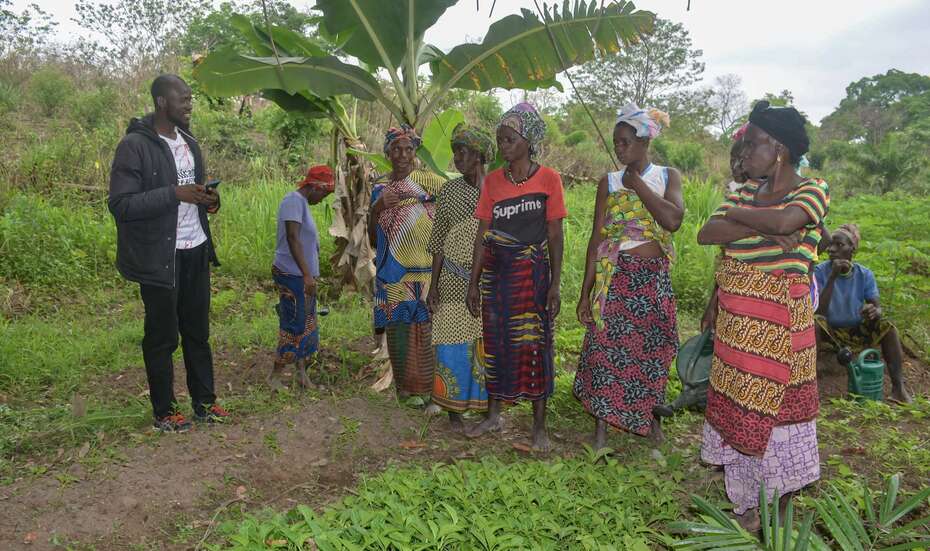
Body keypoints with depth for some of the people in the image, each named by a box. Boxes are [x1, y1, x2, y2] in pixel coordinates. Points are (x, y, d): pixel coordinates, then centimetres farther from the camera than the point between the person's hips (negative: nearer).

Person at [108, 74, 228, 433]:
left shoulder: (188, 141, 11)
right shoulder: (135, 145, -13)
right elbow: (120, 204, -18)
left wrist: (209, 201, 0)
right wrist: (174, 194, -25)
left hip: (196, 251, 7)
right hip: (160, 257, -7)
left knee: (198, 332, 14)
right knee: (162, 336, 6)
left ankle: (204, 403, 27)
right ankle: (164, 413, 21)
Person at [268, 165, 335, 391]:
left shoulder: (302, 203, 15)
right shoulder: (294, 201, -15)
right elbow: (292, 238, -23)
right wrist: (307, 274, -26)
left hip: (302, 276, 10)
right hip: (292, 275, -10)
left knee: (308, 326, 12)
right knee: (294, 326, -4)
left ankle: (302, 372, 20)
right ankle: (275, 376, 7)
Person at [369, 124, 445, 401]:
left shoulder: (424, 179, -2)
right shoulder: (380, 190, 11)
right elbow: (373, 240, 10)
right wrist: (376, 208, -3)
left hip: (425, 273, -4)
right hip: (393, 276, 4)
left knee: (425, 328, -3)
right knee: (398, 329, 8)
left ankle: (426, 386, 11)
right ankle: (404, 385, 22)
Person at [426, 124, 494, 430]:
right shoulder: (449, 191, 5)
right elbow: (439, 239, 5)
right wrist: (433, 285, 2)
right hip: (455, 279, 0)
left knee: (487, 344, 3)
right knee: (455, 344, 0)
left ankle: (486, 406, 18)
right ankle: (454, 410, 13)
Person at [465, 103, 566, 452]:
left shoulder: (548, 179, -4)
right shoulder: (492, 181, 5)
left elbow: (555, 236, -4)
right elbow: (482, 235, 6)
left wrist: (554, 284, -8)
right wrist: (474, 283, 5)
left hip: (532, 274, -3)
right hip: (495, 272, 4)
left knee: (534, 345, 1)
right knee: (495, 343, 10)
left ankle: (539, 425, 14)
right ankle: (493, 416, 27)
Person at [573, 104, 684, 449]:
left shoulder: (668, 176, 3)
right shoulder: (608, 182, 3)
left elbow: (673, 220, -17)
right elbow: (596, 238, 1)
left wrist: (637, 184, -11)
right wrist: (585, 291, -2)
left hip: (654, 278, 1)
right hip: (615, 276, 0)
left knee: (651, 349, 9)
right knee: (606, 349, -2)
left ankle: (647, 414, 31)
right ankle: (601, 430, 9)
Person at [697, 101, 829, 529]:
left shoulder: (812, 190, -5)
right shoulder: (745, 191, 10)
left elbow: (785, 220, -27)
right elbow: (706, 234, -4)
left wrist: (736, 214, -10)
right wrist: (763, 227, -16)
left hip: (778, 320, -5)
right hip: (735, 320, 6)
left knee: (774, 409, 4)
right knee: (738, 408, 13)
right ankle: (746, 504, 31)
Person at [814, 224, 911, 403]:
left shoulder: (864, 274, -6)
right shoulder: (820, 271, -15)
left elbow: (877, 307, -9)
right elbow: (819, 312, -24)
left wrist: (874, 311, -34)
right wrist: (833, 277, -32)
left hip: (858, 332, 3)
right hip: (830, 332, -3)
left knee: (886, 325, -22)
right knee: (814, 321, -33)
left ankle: (898, 386, -20)